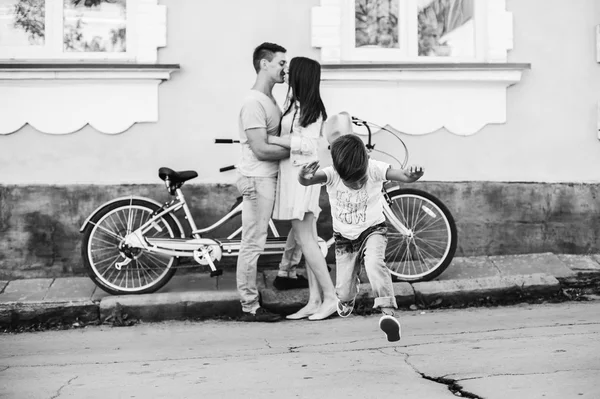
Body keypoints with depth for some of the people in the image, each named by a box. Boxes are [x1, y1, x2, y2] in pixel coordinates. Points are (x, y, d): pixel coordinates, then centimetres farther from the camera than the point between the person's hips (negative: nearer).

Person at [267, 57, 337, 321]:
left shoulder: (310, 109, -11)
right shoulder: (295, 104, 14)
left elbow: (306, 145, -18)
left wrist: (272, 139, -14)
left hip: (301, 175, -9)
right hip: (293, 175, 9)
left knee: (304, 239, -8)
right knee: (309, 239, 7)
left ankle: (331, 298, -2)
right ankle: (314, 301, 10)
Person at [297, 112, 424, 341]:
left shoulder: (374, 169, -23)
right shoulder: (331, 174, -23)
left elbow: (403, 176, -34)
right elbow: (307, 181, -40)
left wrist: (412, 175, -59)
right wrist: (304, 178, -64)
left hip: (372, 230, -1)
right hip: (344, 238, 2)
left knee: (375, 263, -35)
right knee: (343, 292, 8)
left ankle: (388, 311, -34)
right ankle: (347, 301, 46)